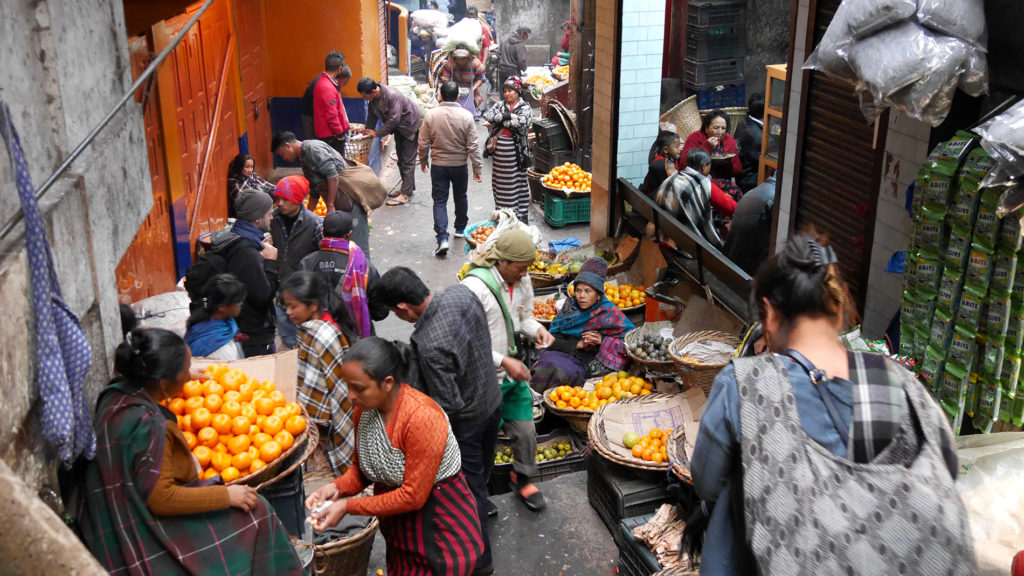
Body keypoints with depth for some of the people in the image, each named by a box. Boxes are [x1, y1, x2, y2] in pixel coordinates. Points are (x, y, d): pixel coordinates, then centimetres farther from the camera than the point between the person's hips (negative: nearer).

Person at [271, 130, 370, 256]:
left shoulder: (312, 148, -9)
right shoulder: (305, 160, 23)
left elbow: (333, 175, -19)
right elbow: (314, 194, 32)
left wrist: (330, 206, -15)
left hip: (351, 202, -10)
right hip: (340, 208, 10)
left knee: (358, 248, -10)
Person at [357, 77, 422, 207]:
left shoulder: (392, 95, -35)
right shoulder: (373, 98, -10)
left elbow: (393, 119, -33)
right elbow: (372, 114, 6)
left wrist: (377, 133, -25)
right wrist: (368, 131, 1)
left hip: (409, 125, -9)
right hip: (398, 127, 9)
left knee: (407, 160, -9)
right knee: (401, 159, 16)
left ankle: (405, 194, -10)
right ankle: (409, 187, 28)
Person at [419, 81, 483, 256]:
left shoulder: (431, 115, -9)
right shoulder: (466, 116, -10)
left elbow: (424, 143, -3)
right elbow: (473, 146, -8)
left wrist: (423, 160, 14)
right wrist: (477, 167, 1)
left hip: (438, 165, -1)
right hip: (460, 165, 1)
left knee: (439, 201, 2)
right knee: (460, 197, 22)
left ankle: (442, 238, -12)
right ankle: (460, 228, 39)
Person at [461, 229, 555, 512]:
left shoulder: (522, 281, -2)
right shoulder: (475, 287, -26)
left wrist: (537, 329, -7)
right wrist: (504, 361, -26)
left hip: (513, 372, 7)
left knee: (526, 431, 14)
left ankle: (522, 478, 40)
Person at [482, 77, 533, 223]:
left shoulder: (525, 108, 0)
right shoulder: (499, 105, 12)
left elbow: (521, 123, -19)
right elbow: (487, 115, -6)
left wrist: (499, 121, -9)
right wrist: (507, 116, -14)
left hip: (516, 149, -4)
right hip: (499, 149, 4)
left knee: (518, 181, 0)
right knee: (499, 181, 8)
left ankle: (522, 215, 7)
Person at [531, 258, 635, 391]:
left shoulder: (609, 312, 0)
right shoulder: (570, 305, 7)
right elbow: (552, 340, 2)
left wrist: (603, 340, -15)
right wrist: (579, 344, -13)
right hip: (566, 354, 2)